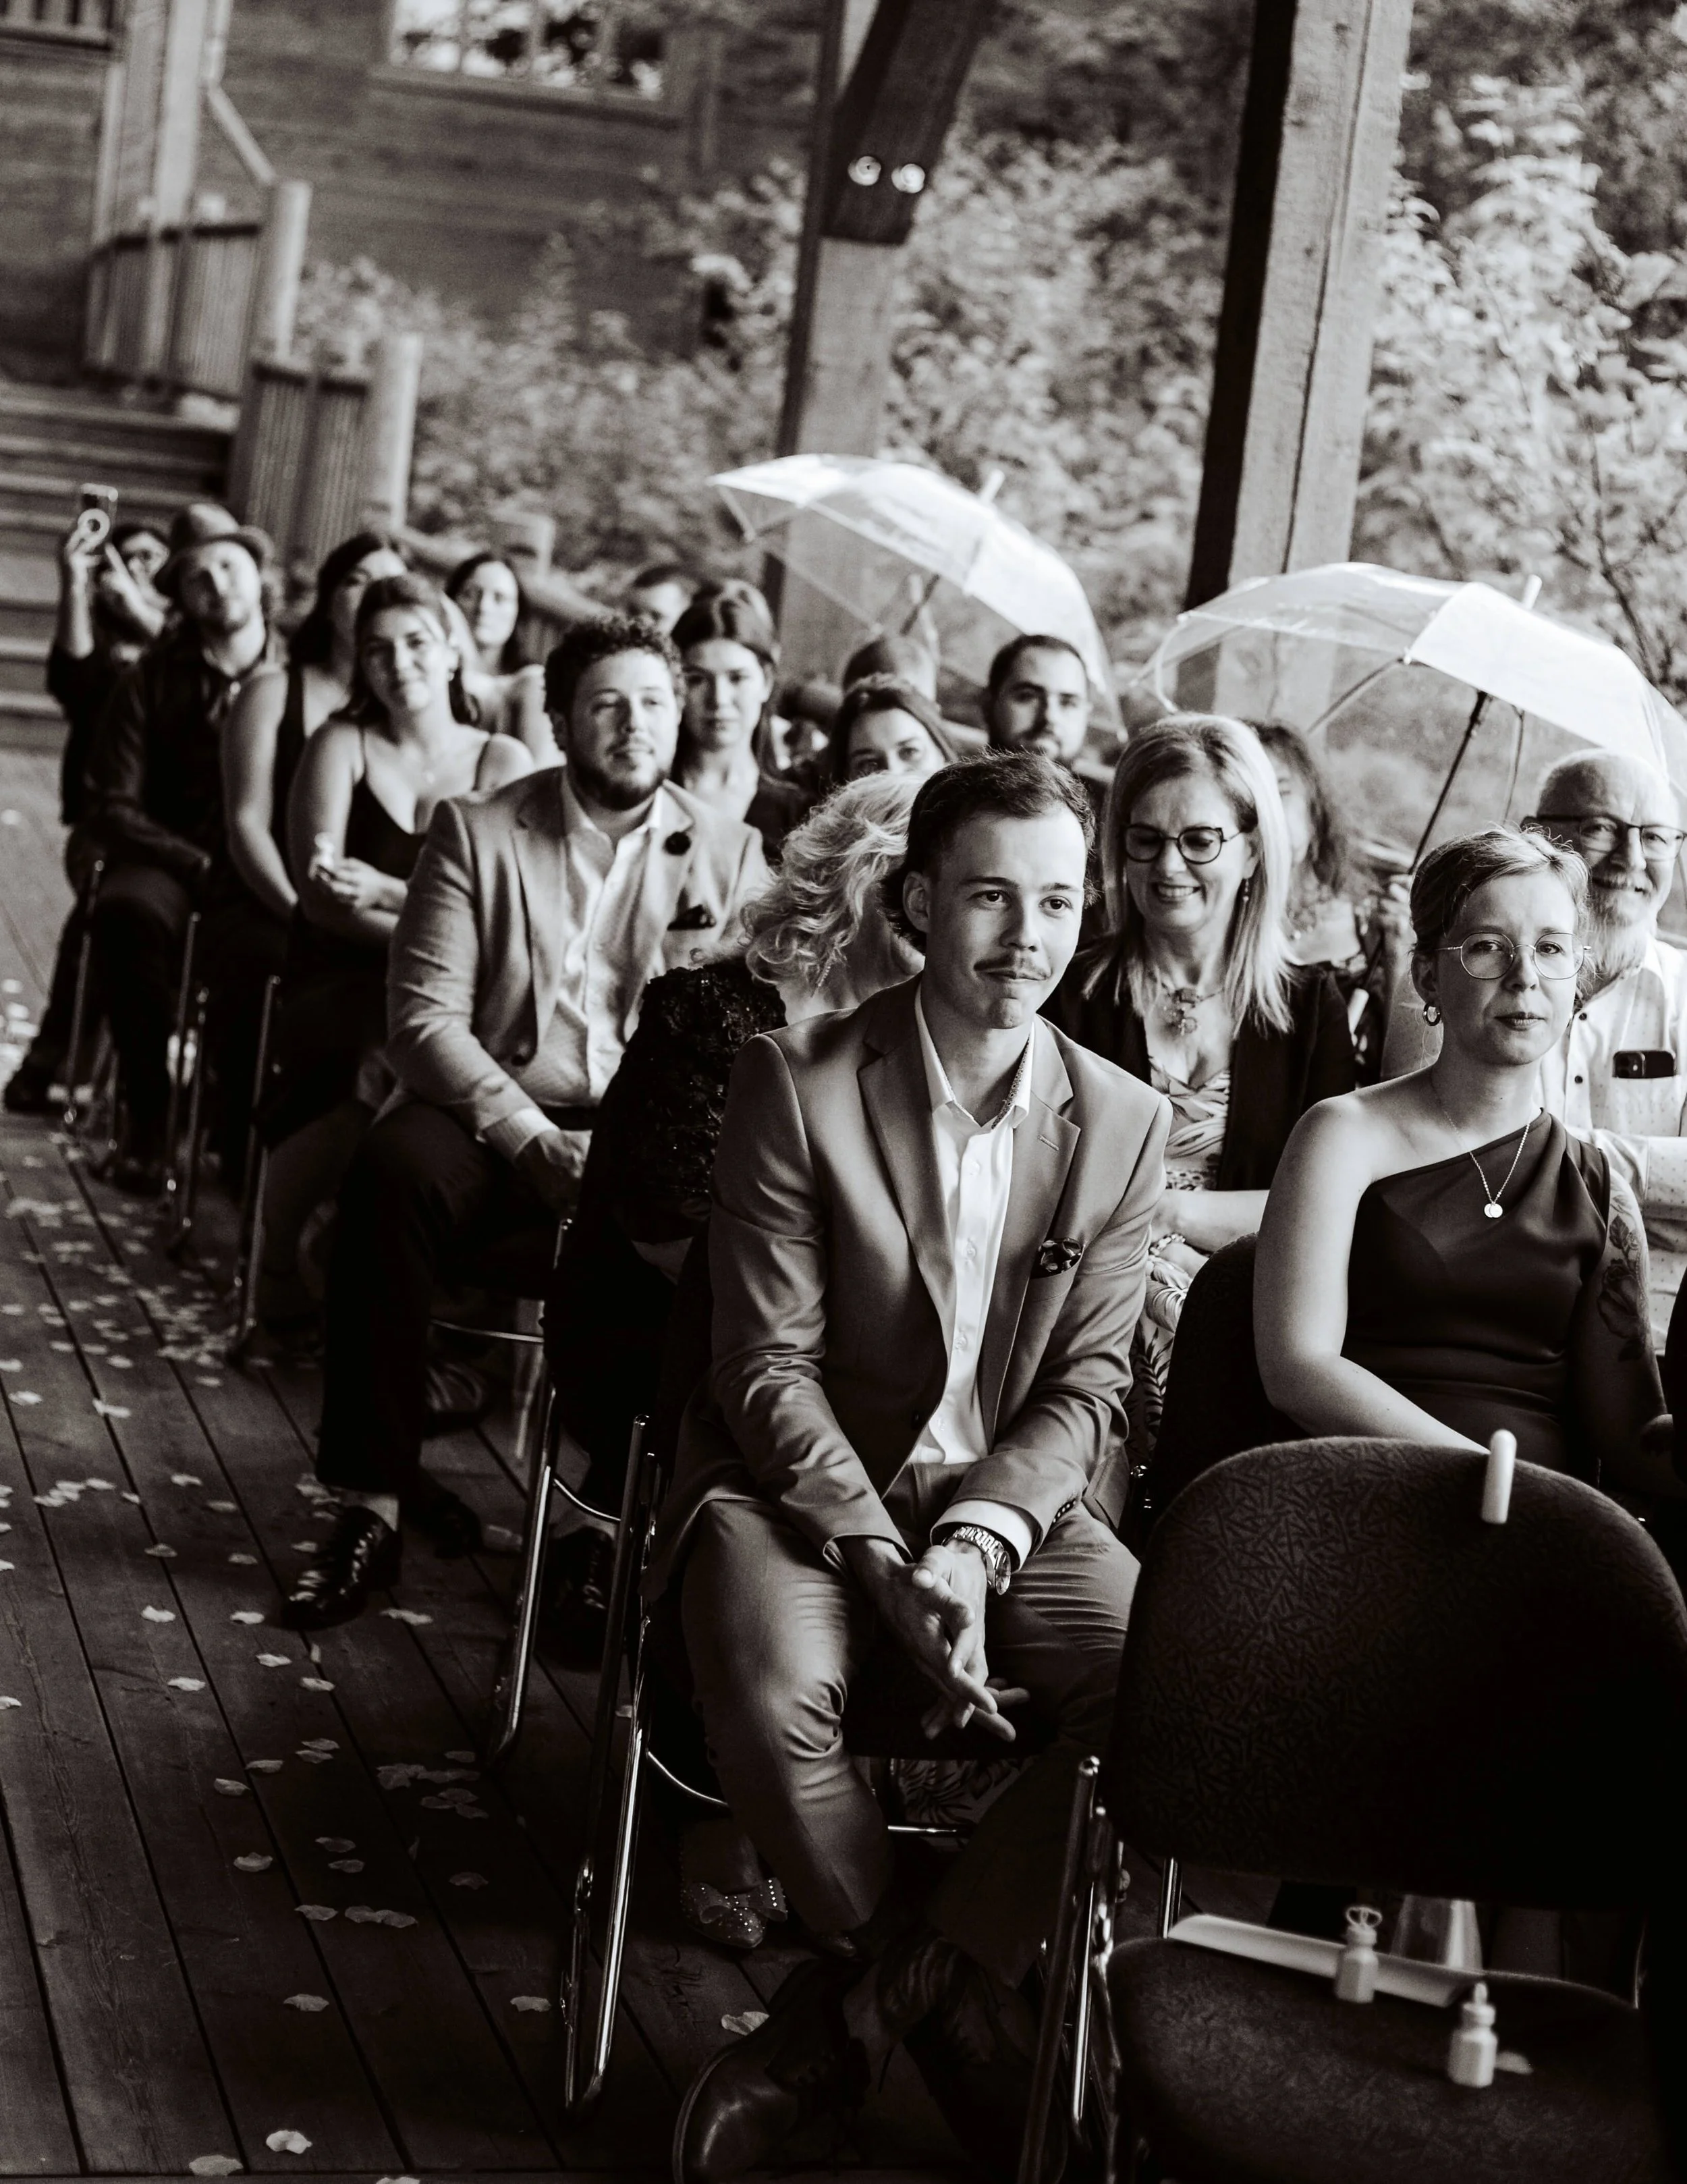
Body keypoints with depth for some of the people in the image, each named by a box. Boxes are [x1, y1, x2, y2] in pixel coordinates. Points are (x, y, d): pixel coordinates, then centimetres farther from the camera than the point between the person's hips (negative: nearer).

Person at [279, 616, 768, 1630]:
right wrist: (533, 1143, -18)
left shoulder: (730, 854, 10)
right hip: (494, 1117, 0)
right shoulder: (478, 832, 5)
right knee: (391, 1175, -33)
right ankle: (374, 1510, -26)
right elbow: (424, 1016, -4)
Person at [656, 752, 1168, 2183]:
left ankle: (857, 2010, -10)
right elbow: (770, 1367, -11)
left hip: (1007, 1500, 3)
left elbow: (1088, 1384, 0)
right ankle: (957, 2008, -5)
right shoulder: (798, 1081, -8)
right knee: (776, 1692, -35)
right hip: (802, 1481, -3)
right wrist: (884, 1563, -22)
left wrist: (972, 1544, -17)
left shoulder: (1122, 1122, 1)